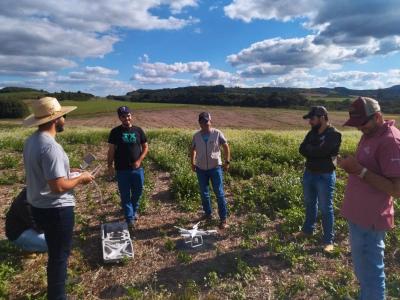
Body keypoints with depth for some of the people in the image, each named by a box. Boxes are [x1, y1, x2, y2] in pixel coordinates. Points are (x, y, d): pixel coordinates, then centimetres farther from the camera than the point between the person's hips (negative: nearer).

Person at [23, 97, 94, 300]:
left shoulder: (31, 141, 3)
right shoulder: (50, 146, -27)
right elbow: (58, 186, -29)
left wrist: (70, 174, 12)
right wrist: (80, 179, -12)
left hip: (39, 206, 9)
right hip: (56, 210, -9)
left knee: (55, 251, 28)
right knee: (59, 254, 10)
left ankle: (57, 282, 49)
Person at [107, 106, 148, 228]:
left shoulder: (138, 130, 2)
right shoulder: (115, 132, -2)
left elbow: (145, 147, 5)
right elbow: (111, 150, 0)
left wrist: (139, 161, -7)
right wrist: (110, 166, -6)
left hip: (137, 168, 2)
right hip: (122, 170, -2)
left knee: (137, 193, 14)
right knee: (125, 195, 5)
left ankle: (133, 211, 38)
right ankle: (130, 218, 17)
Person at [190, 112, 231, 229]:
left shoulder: (217, 133, -8)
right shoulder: (196, 136, -1)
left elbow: (226, 147, -1)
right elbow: (193, 149, 13)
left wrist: (227, 162, -7)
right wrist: (192, 163, 8)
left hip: (215, 167, -3)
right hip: (201, 169, 3)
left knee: (219, 193, -1)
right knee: (204, 193, 13)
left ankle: (223, 219, 8)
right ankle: (208, 214, 32)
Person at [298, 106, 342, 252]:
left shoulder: (334, 134, -14)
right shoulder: (312, 132, 8)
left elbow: (320, 151, -26)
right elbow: (301, 150, -1)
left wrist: (309, 148, -8)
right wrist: (315, 152, -16)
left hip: (325, 177, -7)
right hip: (309, 173, 7)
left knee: (326, 209, 3)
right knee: (310, 204, 21)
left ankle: (328, 240, 17)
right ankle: (308, 229, 39)